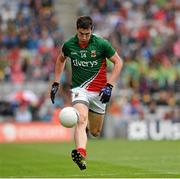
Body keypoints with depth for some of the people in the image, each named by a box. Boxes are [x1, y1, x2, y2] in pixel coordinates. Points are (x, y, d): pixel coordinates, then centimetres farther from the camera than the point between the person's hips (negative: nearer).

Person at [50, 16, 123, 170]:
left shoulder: (101, 44, -11)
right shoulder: (69, 45, -4)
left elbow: (118, 62, -2)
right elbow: (61, 60, 18)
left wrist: (109, 86, -11)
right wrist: (56, 83, 12)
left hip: (98, 91, 0)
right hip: (79, 89, 0)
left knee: (95, 132, 10)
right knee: (81, 119, -29)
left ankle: (88, 124, 47)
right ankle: (81, 154, -44)